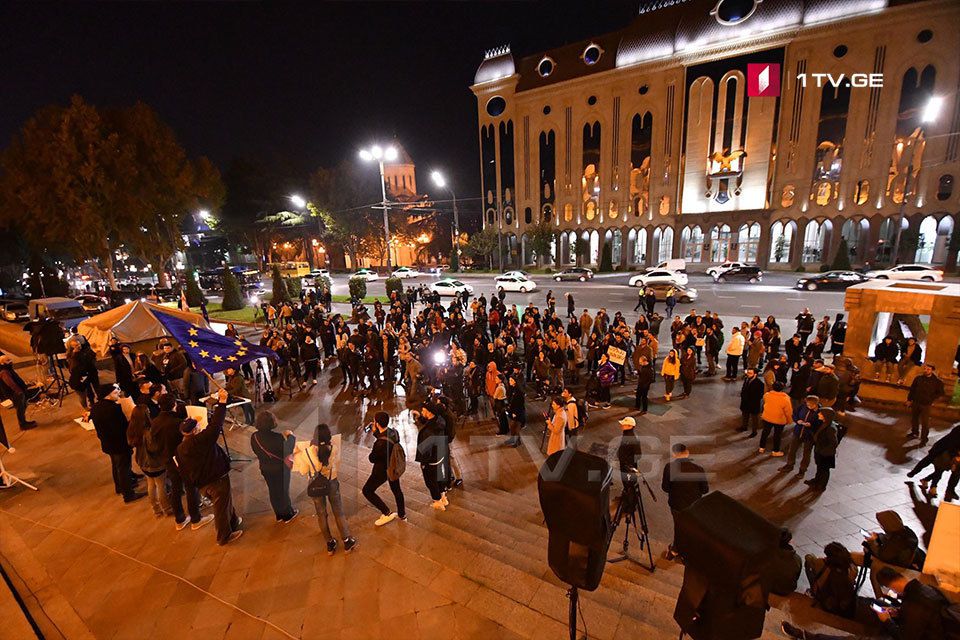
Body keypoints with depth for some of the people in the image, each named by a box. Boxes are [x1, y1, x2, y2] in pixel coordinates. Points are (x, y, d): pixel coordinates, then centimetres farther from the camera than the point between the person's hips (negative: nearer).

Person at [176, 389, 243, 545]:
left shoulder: (180, 450, -2)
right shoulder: (200, 440, -26)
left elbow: (183, 470, 7)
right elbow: (214, 425, -32)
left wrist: (194, 482, 21)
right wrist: (222, 402, -30)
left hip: (201, 484, 8)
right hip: (217, 480, -8)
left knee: (225, 501, 28)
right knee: (221, 507, 11)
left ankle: (233, 522, 48)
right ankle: (224, 537, 28)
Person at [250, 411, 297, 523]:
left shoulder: (254, 437, -15)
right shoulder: (277, 437, -32)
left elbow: (256, 451, 2)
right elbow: (288, 451, -21)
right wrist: (291, 436, -8)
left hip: (265, 468, 5)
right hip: (280, 468, -5)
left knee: (273, 491, 23)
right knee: (283, 490, 16)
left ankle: (279, 514, 40)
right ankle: (288, 514, 35)